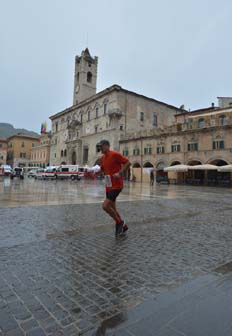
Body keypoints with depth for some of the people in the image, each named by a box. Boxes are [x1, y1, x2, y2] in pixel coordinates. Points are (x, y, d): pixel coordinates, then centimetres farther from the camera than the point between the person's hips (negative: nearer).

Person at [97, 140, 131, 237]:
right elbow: (102, 169, 22)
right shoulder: (103, 158, 11)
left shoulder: (115, 154, -13)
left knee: (105, 206, -14)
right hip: (108, 186, 9)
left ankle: (119, 222, 9)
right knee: (112, 208, 13)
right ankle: (123, 226, 30)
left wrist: (120, 173, -23)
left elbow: (128, 163, -14)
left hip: (116, 186, -9)